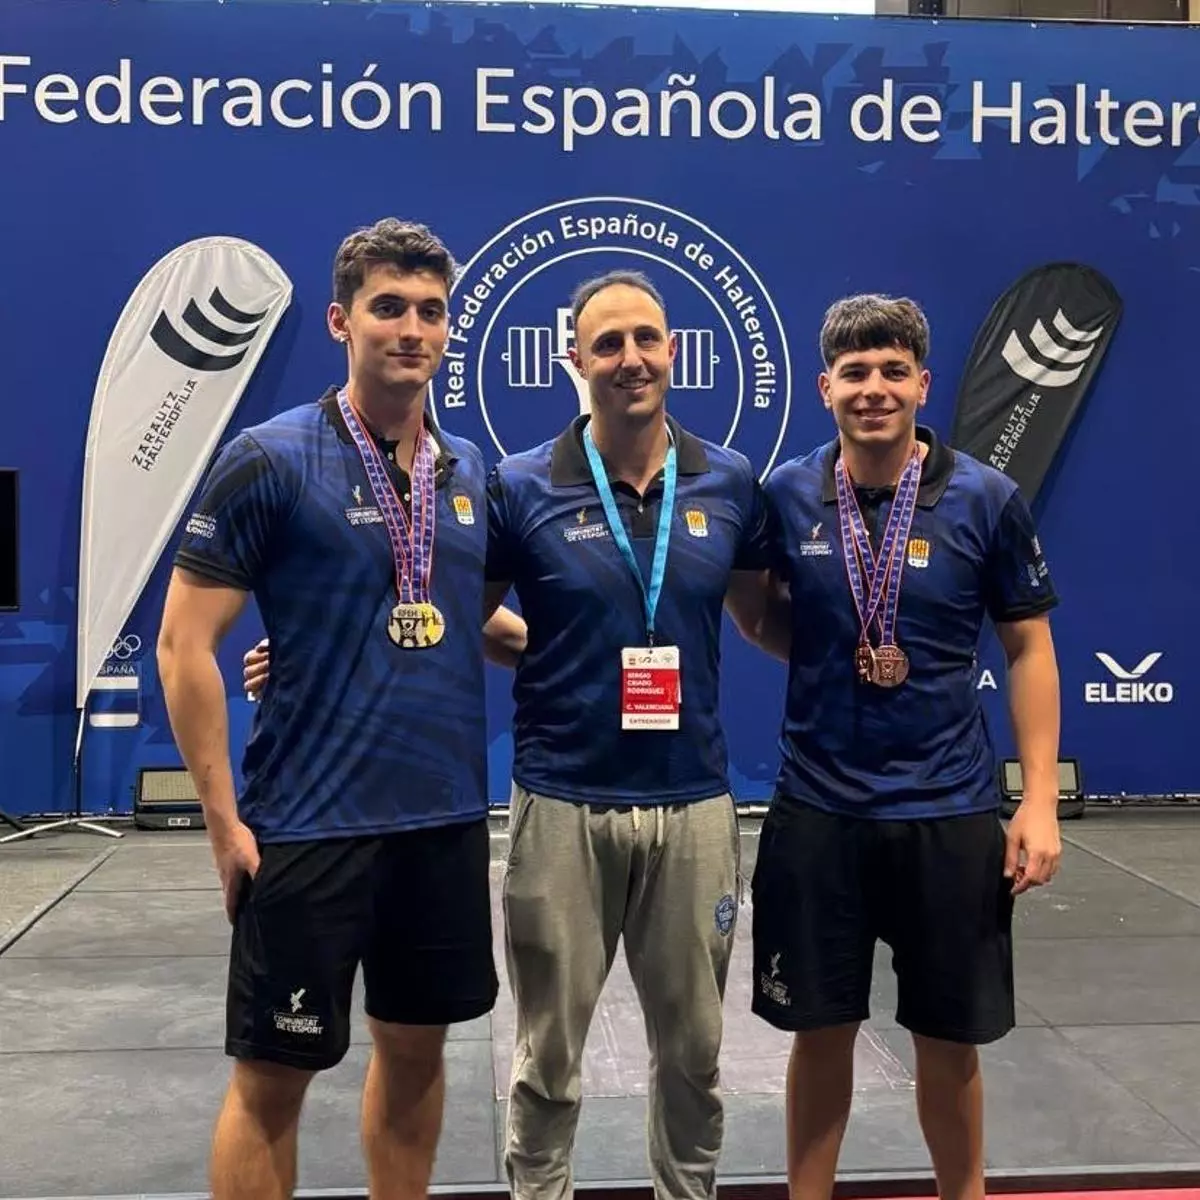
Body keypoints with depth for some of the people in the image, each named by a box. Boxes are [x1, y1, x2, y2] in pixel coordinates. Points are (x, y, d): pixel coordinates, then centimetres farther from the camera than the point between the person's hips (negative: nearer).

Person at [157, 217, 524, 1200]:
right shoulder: (269, 461, -10)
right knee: (274, 1075, 7)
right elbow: (184, 644, -10)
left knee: (416, 1050, 18)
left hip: (448, 821, 5)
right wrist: (226, 820, -12)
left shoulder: (469, 469, 7)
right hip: (310, 825, -5)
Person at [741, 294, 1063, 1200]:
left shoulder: (986, 499, -6)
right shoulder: (787, 496, -2)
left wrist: (1040, 801, -5)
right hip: (817, 810, 1)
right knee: (821, 1031, 12)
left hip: (949, 812, -1)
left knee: (950, 1039, 13)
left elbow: (1029, 650, 0)